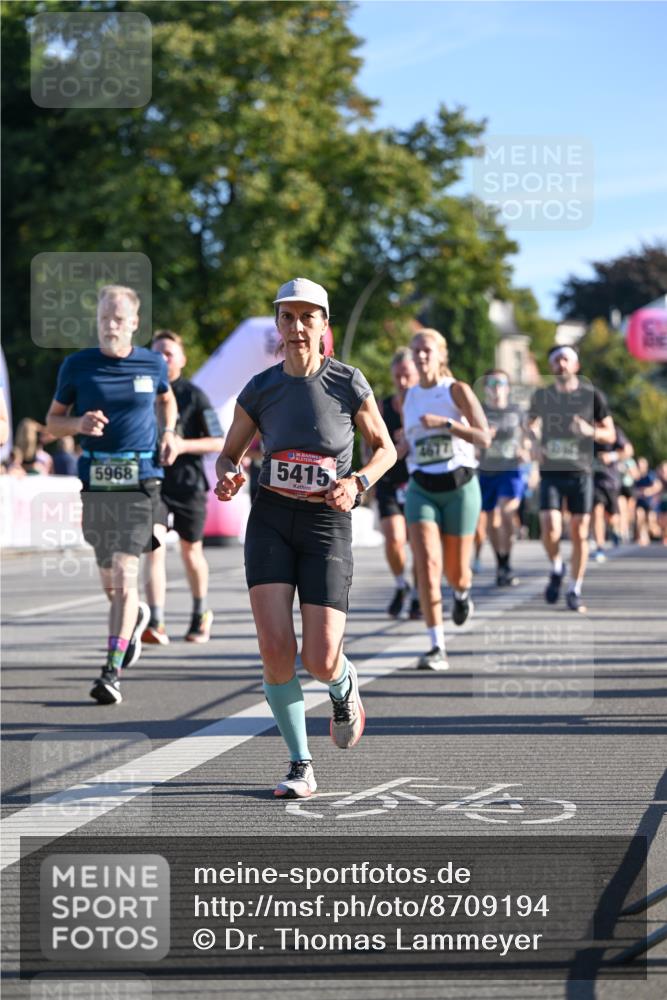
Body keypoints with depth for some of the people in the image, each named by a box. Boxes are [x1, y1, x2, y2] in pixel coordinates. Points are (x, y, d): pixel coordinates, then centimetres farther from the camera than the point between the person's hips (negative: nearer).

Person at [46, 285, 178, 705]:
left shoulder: (153, 363, 4)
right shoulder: (77, 366, 1)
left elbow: (167, 399, 25)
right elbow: (54, 421, 8)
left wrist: (169, 433, 7)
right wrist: (79, 423, -13)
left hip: (141, 480, -2)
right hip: (96, 480, 2)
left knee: (125, 571, -14)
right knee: (110, 581, 12)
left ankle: (113, 670, -14)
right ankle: (136, 615, 47)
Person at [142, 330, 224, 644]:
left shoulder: (194, 396, -3)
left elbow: (218, 442, -6)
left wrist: (183, 445, -18)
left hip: (188, 483, -1)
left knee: (191, 551, 13)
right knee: (154, 549, -15)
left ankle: (200, 615, 34)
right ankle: (155, 624, -21)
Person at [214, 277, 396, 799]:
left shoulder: (347, 382, -7)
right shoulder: (260, 389, -1)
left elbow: (385, 448, 5)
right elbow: (230, 453, 11)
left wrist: (357, 482, -14)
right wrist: (229, 477, -12)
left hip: (327, 525, -2)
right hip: (271, 521, 2)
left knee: (320, 661, -10)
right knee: (276, 649, -14)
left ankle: (345, 684, 30)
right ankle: (301, 766, 3)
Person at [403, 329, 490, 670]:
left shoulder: (458, 391, -4)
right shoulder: (409, 397, 9)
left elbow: (484, 438, -13)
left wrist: (446, 423, -23)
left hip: (459, 487, -2)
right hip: (421, 490, 2)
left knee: (455, 573, 6)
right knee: (427, 565, -17)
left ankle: (462, 592, 47)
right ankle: (437, 648, -16)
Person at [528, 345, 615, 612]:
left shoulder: (591, 395, 0)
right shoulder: (541, 395, 4)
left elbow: (610, 434, 5)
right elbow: (532, 424, 23)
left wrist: (590, 431, -16)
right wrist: (535, 442, 3)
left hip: (580, 473, 0)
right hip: (550, 472, 0)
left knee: (579, 534, 0)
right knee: (550, 530, -15)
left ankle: (574, 591, 13)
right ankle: (556, 568, 15)